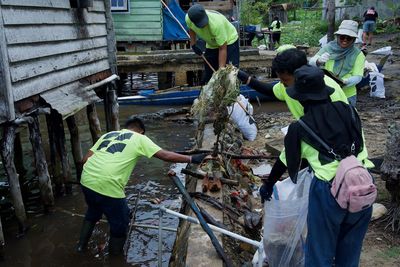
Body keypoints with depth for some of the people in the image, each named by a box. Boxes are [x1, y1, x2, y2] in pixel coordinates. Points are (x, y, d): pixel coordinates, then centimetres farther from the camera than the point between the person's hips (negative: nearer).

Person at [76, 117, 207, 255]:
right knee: (119, 222, 18)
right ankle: (115, 255, 35)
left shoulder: (108, 134, 21)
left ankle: (81, 245, 49)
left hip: (86, 181, 7)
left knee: (93, 212, 35)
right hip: (107, 186, -6)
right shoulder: (139, 138, 7)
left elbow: (85, 159, 14)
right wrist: (192, 159, 5)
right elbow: (165, 155, 0)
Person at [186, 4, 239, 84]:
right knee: (208, 74, 6)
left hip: (229, 41, -5)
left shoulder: (216, 24, -40)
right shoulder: (188, 19, -24)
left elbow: (222, 49, -33)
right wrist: (193, 44, -1)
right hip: (211, 45, 5)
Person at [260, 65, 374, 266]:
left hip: (329, 190, -4)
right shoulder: (348, 110, 6)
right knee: (350, 248, 23)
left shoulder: (299, 129, -3)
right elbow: (360, 143, 17)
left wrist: (268, 185, 24)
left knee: (321, 250, 14)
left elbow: (284, 162, 7)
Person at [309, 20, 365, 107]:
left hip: (347, 96, -1)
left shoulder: (358, 54, -7)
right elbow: (311, 62, -5)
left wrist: (346, 82, -32)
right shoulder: (328, 47, -3)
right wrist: (319, 61, -28)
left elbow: (357, 77, -10)